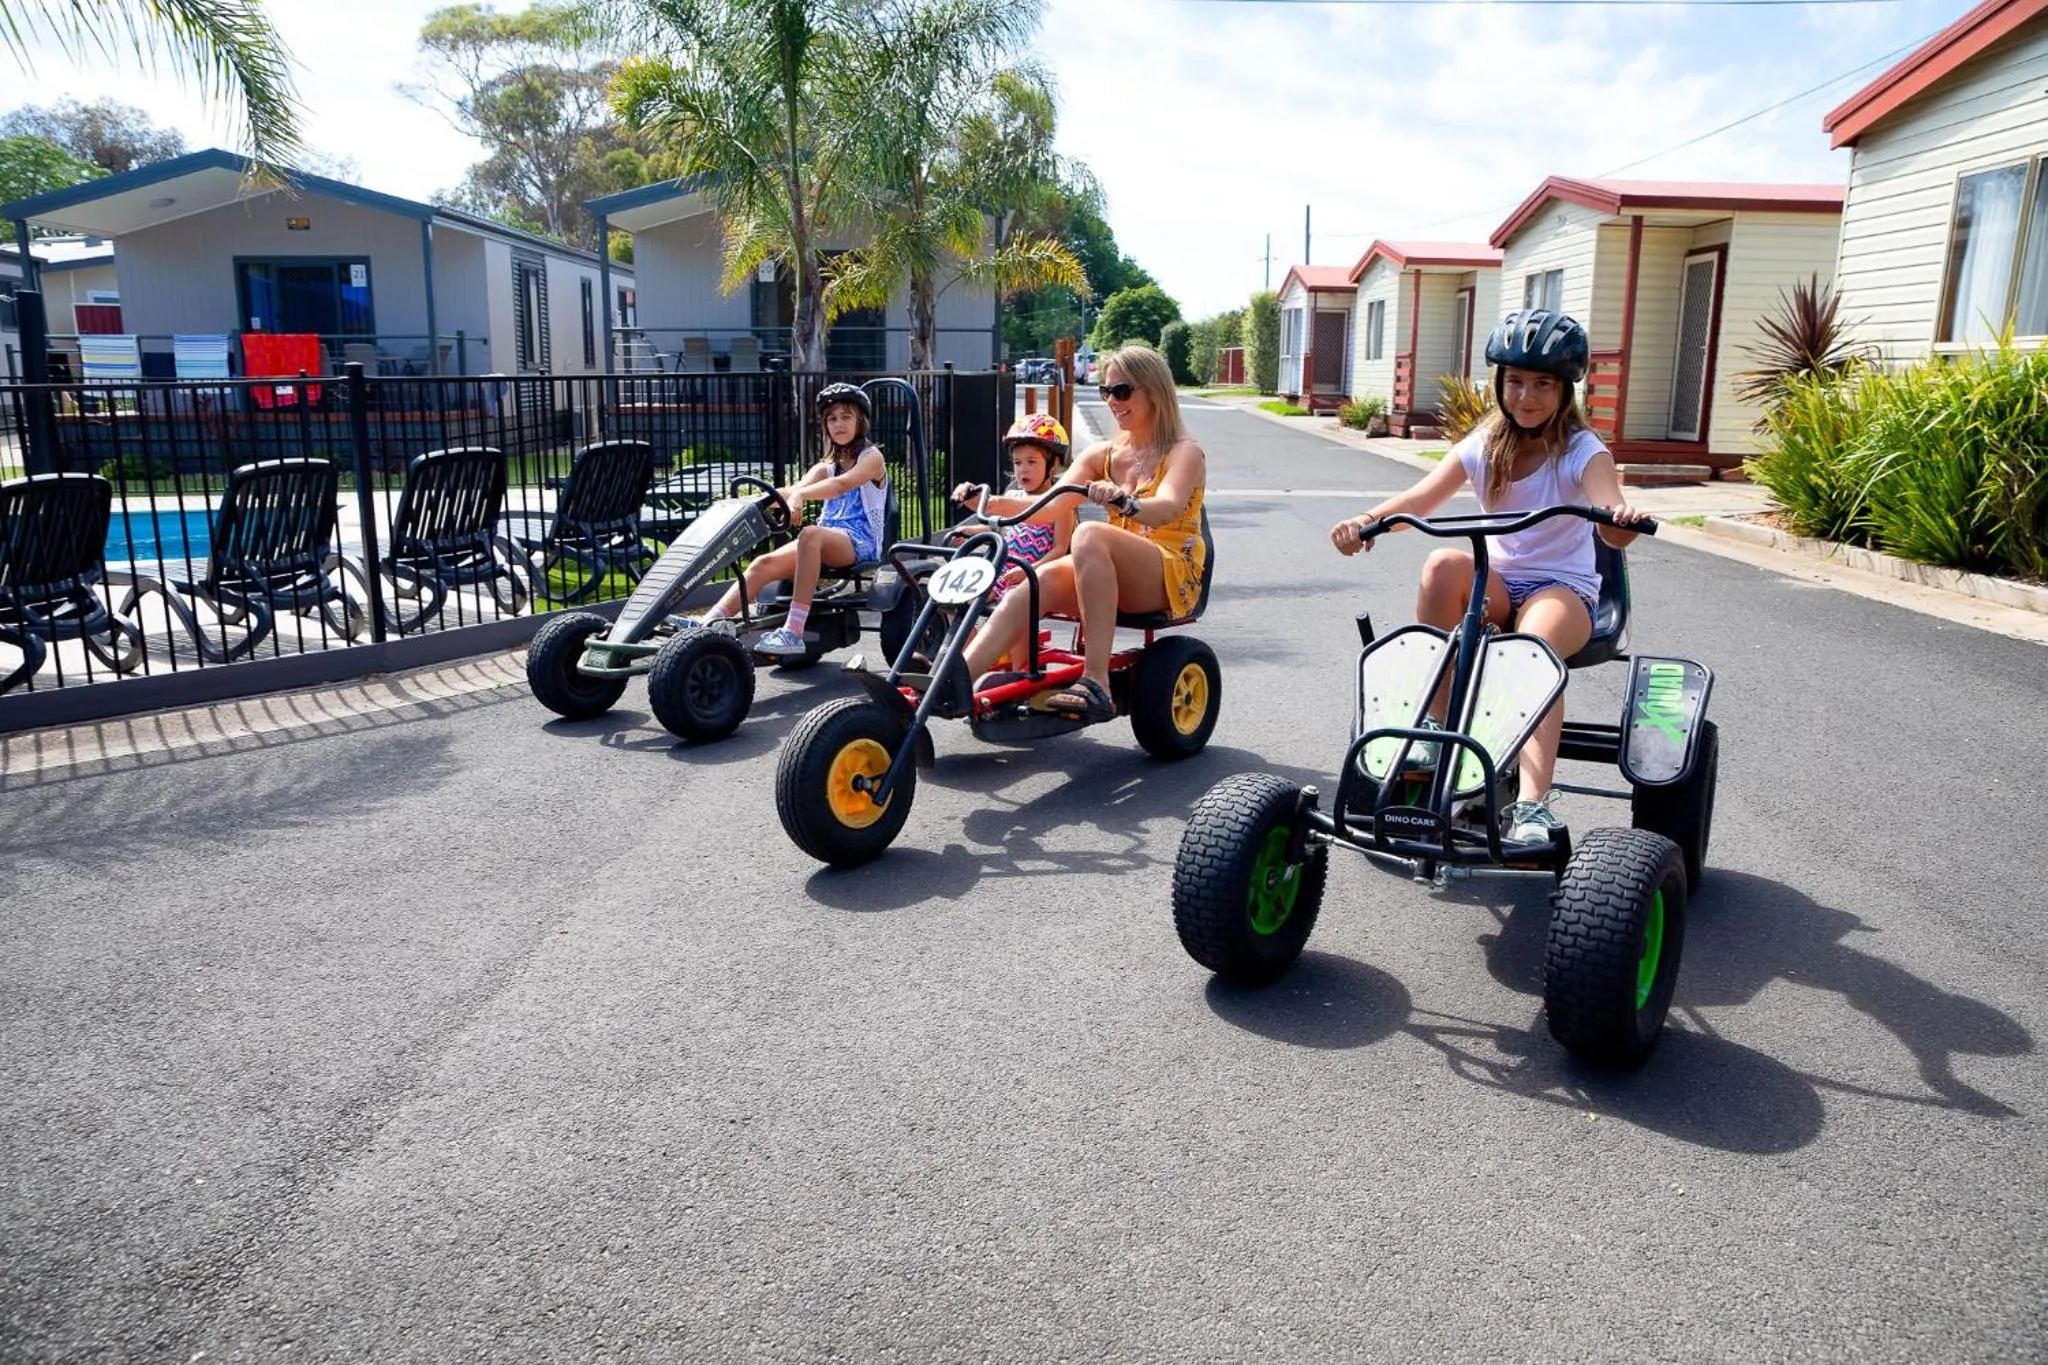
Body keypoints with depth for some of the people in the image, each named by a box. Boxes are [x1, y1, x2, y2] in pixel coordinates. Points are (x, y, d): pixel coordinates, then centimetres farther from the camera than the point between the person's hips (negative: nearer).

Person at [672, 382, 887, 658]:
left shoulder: (872, 457, 3)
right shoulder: (826, 467, 23)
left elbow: (843, 484, -19)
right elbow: (794, 490, 3)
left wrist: (799, 494, -37)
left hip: (860, 543, -7)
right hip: (827, 544, 7)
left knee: (810, 534, -38)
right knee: (765, 563, -18)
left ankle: (793, 632, -46)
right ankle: (709, 622, -27)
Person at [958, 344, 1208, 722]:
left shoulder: (1184, 452, 1)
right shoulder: (1103, 455, 17)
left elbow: (1168, 507, -22)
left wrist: (1124, 503, -44)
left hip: (1173, 575, -5)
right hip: (1115, 578, 5)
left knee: (1089, 534, -34)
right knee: (1039, 581, -27)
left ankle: (1096, 683, -41)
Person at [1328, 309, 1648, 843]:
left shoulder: (1582, 450, -7)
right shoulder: (1484, 446, 4)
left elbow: (1613, 528, -26)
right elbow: (1421, 498, -13)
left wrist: (1621, 519, -52)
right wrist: (1367, 520, -34)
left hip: (1563, 587, -3)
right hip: (1497, 583, 3)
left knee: (1535, 644, -38)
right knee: (1444, 565, -31)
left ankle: (1533, 805, -46)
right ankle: (1432, 722, -24)